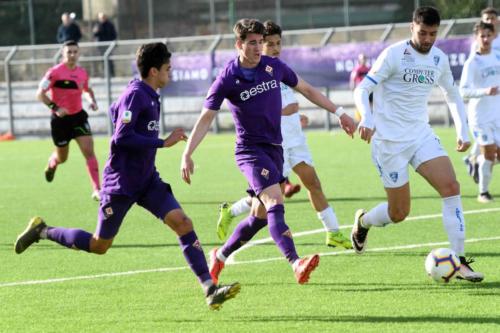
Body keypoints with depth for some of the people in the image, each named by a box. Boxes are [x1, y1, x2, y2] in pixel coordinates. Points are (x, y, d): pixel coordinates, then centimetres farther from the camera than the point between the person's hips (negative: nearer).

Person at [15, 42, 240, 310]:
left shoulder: (149, 95, 11)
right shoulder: (135, 94, -17)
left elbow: (114, 110, 28)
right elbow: (122, 138, -25)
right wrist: (163, 142, -23)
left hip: (147, 180, 8)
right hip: (121, 183, -8)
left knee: (183, 224, -11)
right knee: (99, 246, 4)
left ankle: (210, 289, -17)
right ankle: (42, 231, 24)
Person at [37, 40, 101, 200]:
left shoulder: (82, 72, 3)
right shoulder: (55, 72, -14)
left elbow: (87, 89, 23)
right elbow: (40, 94, -13)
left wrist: (92, 101, 2)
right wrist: (55, 107, -25)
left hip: (78, 116, 3)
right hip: (60, 118, -3)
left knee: (89, 151, -13)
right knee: (62, 158, 12)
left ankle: (96, 190, -14)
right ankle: (51, 164, 51)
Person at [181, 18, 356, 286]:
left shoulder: (274, 66, 3)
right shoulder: (227, 79, -10)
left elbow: (306, 90, 17)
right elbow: (206, 118, -8)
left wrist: (339, 112, 17)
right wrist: (187, 154, -18)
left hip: (274, 149, 6)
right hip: (250, 150, -6)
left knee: (260, 216, 11)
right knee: (275, 203, -24)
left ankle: (220, 256, 31)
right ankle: (296, 265, -36)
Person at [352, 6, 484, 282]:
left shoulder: (439, 59, 6)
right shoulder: (393, 55, -12)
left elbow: (452, 96, 21)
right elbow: (362, 90, -13)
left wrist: (462, 132, 10)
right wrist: (367, 119, -32)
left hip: (421, 135, 5)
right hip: (389, 140, -5)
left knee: (451, 187, -16)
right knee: (399, 213, -1)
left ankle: (460, 263, -14)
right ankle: (363, 221, 35)